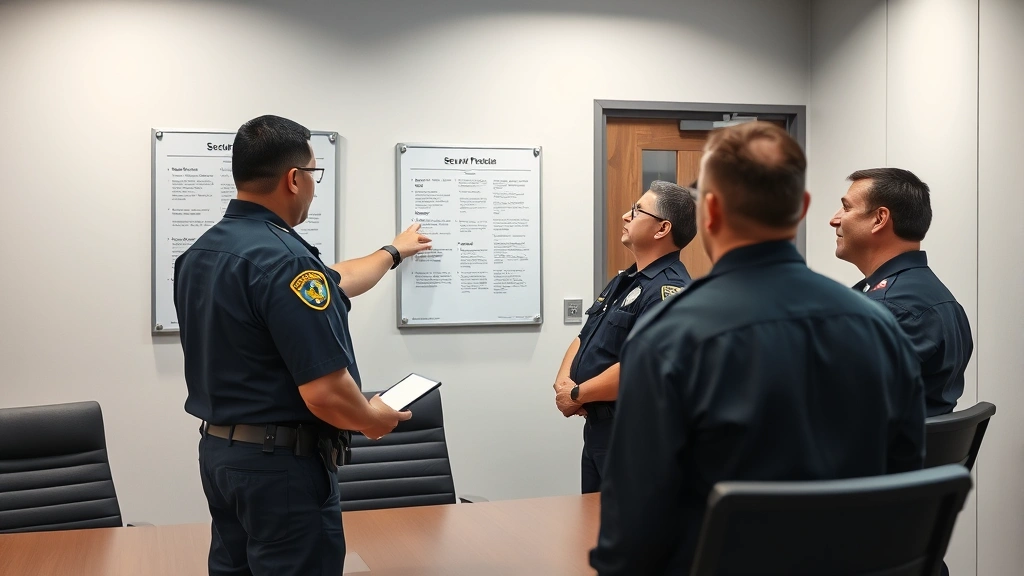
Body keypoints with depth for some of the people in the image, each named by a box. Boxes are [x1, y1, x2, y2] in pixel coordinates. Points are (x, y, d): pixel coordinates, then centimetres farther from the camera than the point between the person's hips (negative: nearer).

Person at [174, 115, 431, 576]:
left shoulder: (199, 254, 7)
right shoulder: (284, 260, -23)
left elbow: (325, 285, 22)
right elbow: (325, 393, -27)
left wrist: (393, 252, 34)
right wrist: (372, 420, -5)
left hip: (218, 450, 9)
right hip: (280, 462, -9)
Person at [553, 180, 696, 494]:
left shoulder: (668, 290, -20)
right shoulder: (624, 280, 13)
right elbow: (584, 338, 18)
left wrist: (577, 395, -16)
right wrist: (563, 380, -2)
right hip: (597, 428, 10)